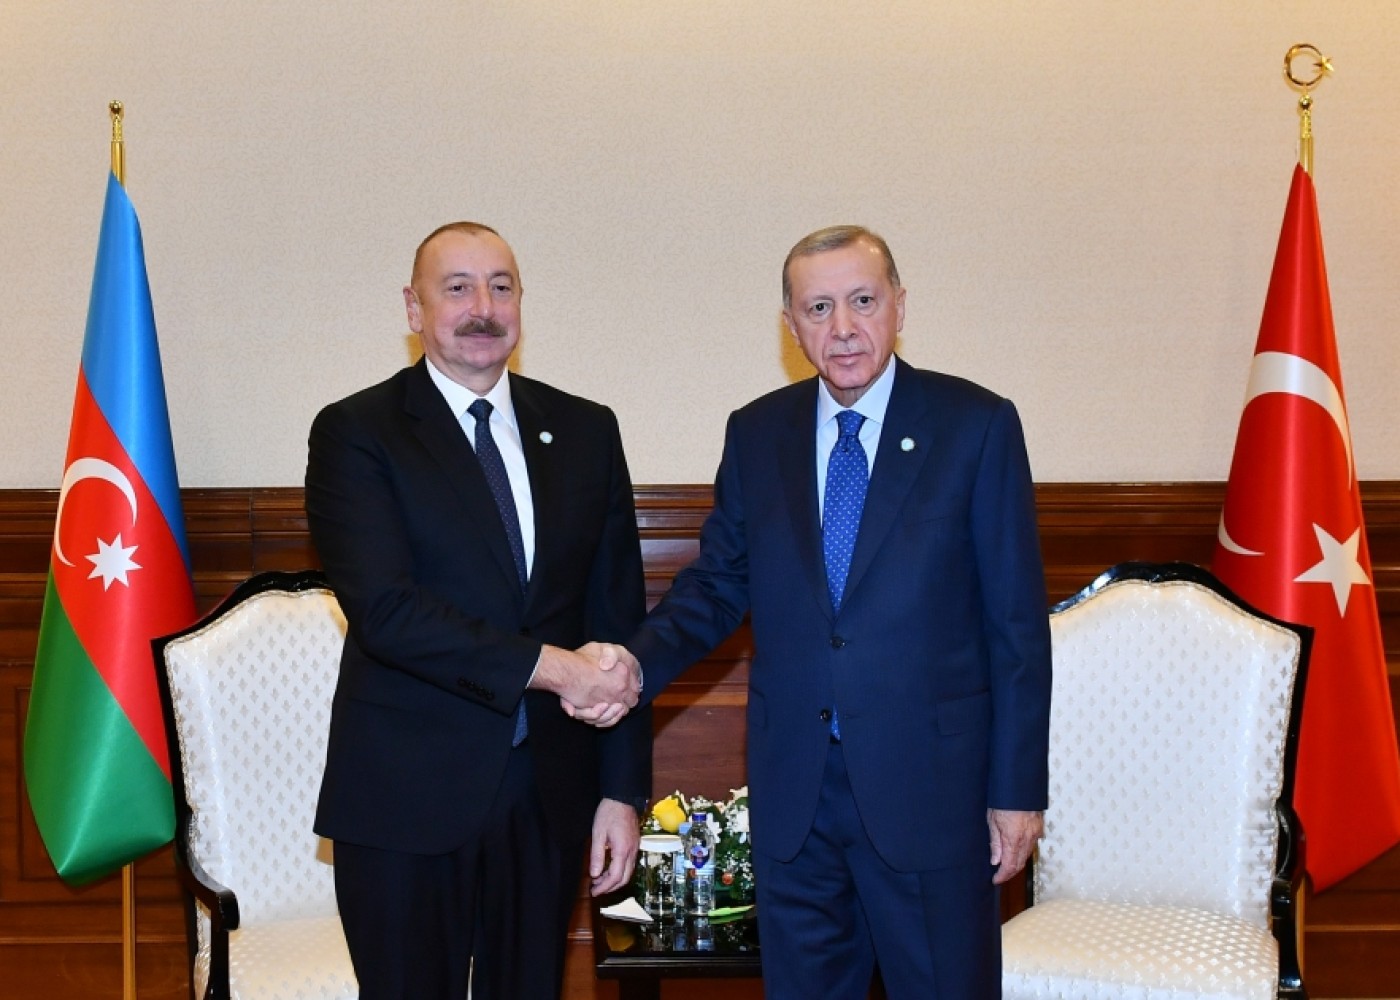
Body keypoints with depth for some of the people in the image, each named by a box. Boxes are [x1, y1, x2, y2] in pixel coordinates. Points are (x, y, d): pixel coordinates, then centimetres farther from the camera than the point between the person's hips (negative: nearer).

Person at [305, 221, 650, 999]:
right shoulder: (356, 433, -5)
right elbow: (385, 607, -17)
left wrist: (623, 788, 1)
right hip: (408, 796, -3)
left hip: (551, 792, 3)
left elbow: (618, 619, 5)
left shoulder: (587, 432, 6)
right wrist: (547, 665, -20)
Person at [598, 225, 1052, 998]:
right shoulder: (756, 434, 5)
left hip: (929, 781, -3)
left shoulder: (976, 425, -6)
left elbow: (1017, 622, -5)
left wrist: (1017, 789, -6)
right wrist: (637, 663, -10)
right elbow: (718, 582, 9)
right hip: (792, 787, 3)